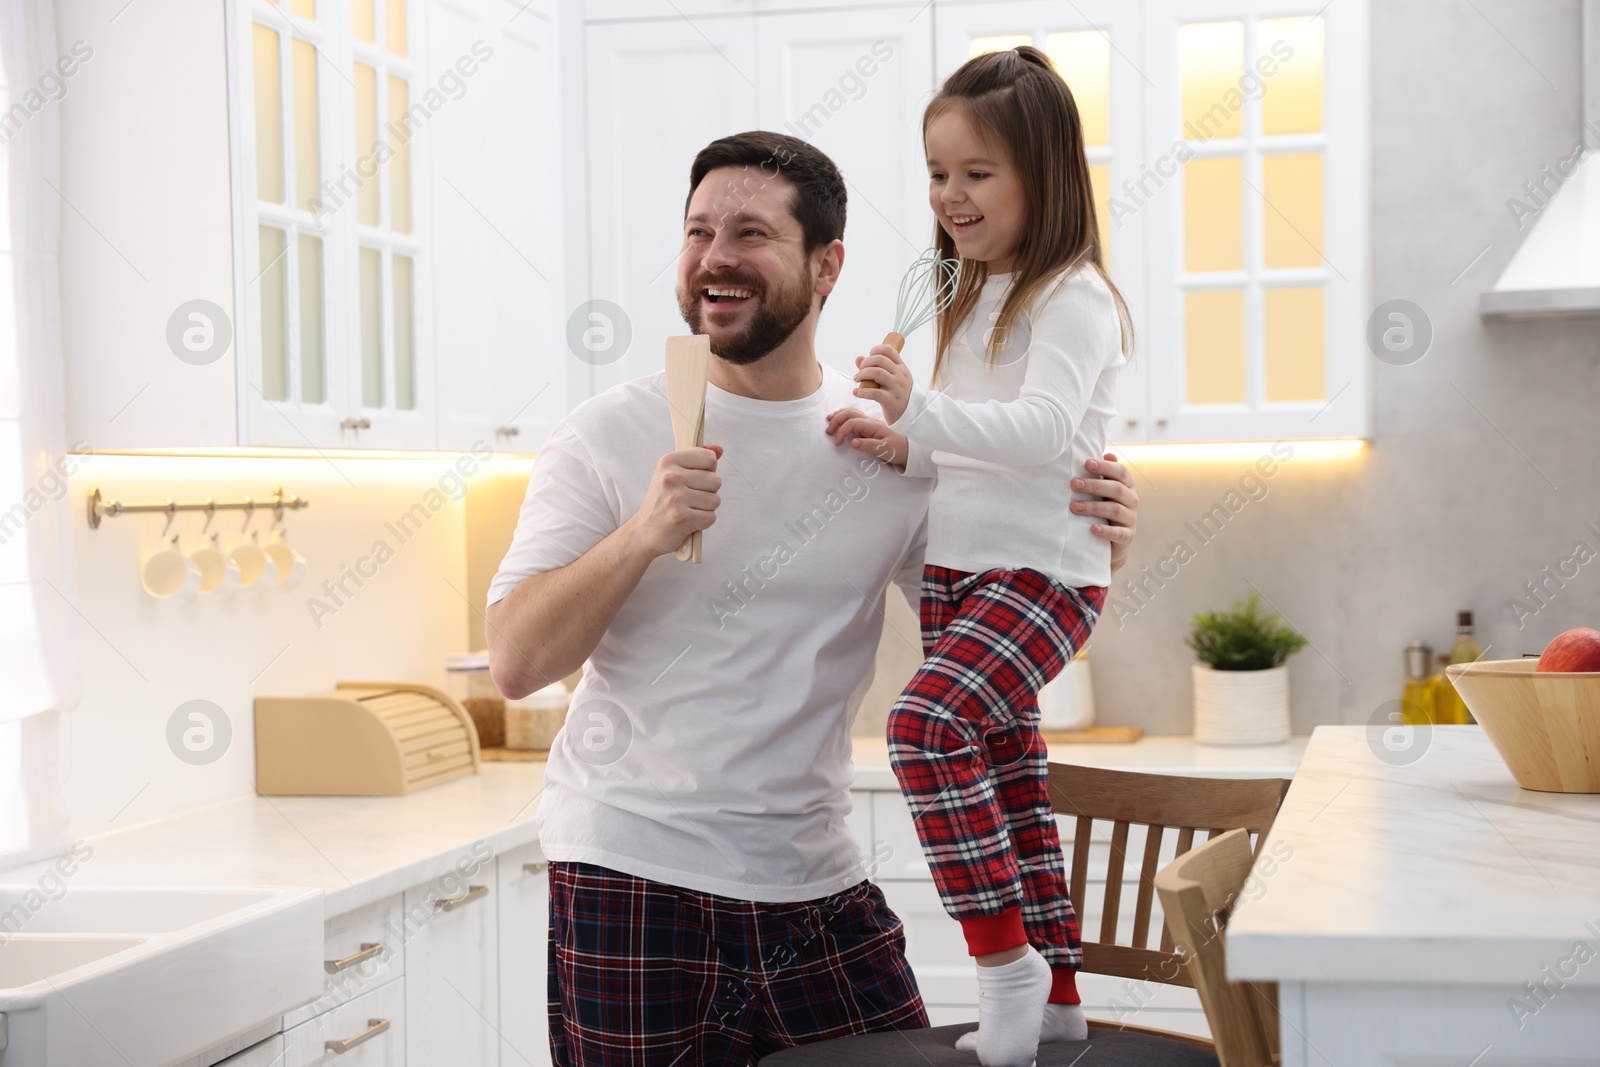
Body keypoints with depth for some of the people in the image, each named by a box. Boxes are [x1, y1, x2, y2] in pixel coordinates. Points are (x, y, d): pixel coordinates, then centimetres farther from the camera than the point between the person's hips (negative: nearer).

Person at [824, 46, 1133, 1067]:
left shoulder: (1072, 298, -11)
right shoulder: (976, 300, 16)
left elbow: (1043, 430, -26)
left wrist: (919, 409, -36)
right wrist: (905, 448, -1)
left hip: (1041, 570, -9)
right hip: (957, 570, 9)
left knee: (927, 724, -29)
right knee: (1010, 783, 14)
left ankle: (1003, 957, -19)